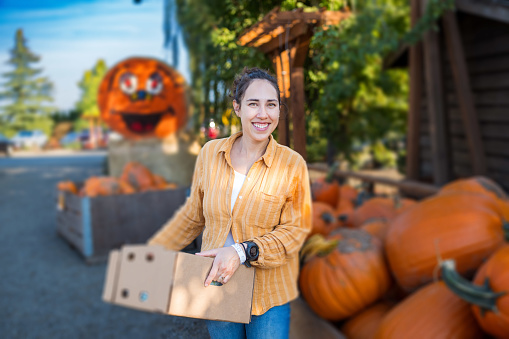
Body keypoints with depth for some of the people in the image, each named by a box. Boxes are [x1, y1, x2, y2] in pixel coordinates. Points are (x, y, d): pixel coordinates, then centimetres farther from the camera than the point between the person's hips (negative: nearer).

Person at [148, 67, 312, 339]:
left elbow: (295, 230, -10)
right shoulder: (210, 153, -3)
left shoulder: (292, 164, -11)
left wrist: (242, 252, -23)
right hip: (216, 287, 2)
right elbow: (193, 216, 7)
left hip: (269, 296, -2)